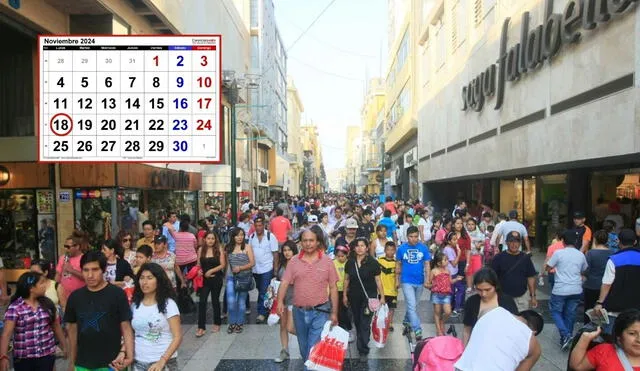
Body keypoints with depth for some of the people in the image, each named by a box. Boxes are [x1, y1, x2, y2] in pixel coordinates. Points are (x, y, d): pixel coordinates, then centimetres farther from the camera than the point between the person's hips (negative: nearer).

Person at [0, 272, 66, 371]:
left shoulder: (47, 303, 4)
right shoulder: (15, 308, -10)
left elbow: (56, 326, 12)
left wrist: (64, 346, 15)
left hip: (47, 355, 3)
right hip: (23, 358, -3)